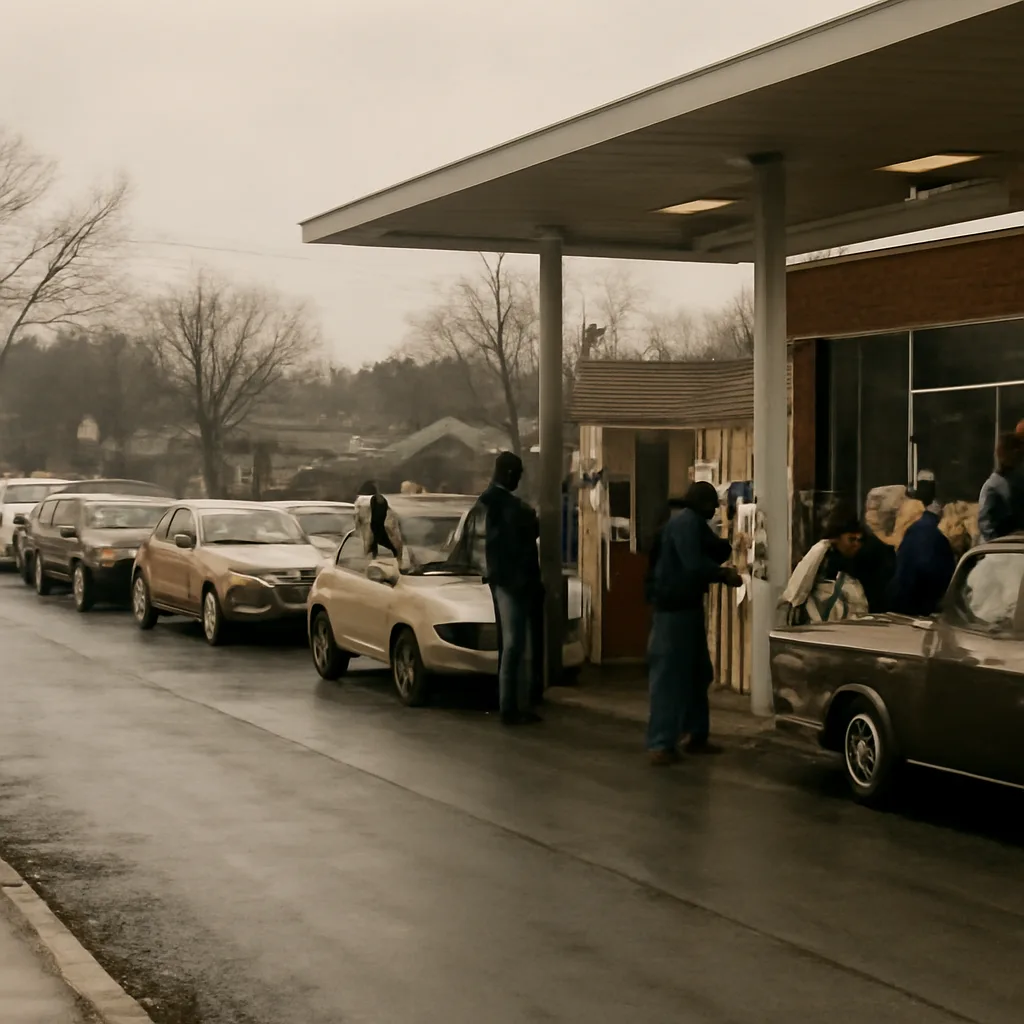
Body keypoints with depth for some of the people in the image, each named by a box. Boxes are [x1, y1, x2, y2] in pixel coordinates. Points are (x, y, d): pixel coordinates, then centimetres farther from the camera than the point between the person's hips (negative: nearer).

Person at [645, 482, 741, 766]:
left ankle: (697, 736, 21)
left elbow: (716, 551, 16)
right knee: (669, 675, -10)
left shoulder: (692, 522, 17)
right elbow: (694, 565, -24)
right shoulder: (686, 521, -15)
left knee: (697, 673, 14)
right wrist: (724, 575, -10)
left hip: (686, 606, 11)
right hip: (673, 608, -10)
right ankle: (660, 744, -10)